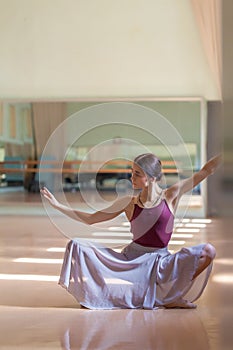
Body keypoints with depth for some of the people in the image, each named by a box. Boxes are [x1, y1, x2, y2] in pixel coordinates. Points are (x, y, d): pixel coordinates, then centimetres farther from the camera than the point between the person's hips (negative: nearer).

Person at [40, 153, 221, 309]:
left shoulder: (171, 196, -4)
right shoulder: (129, 203, 0)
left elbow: (207, 170, -4)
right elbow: (90, 219, 8)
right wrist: (57, 205, 4)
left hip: (159, 262, -1)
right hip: (130, 259, 1)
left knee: (208, 250, -25)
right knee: (75, 246, -14)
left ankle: (169, 296, -14)